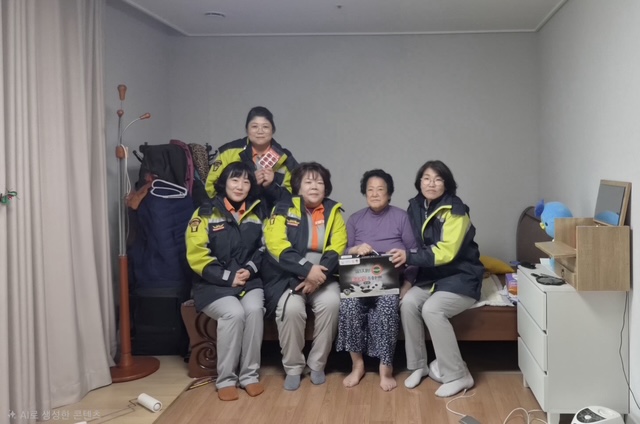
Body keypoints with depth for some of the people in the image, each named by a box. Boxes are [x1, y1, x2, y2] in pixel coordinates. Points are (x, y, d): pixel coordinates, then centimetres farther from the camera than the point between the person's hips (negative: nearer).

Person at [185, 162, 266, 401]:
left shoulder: (255, 215, 10)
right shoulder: (206, 214, -4)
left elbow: (261, 249, 17)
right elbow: (197, 257, -10)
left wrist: (250, 269, -4)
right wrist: (228, 277, -14)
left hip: (248, 280, 3)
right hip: (213, 284, -3)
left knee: (254, 310, -28)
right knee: (234, 313, -31)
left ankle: (249, 374, -13)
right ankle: (226, 379, -14)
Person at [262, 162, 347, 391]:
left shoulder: (333, 211, 8)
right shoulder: (283, 209, 0)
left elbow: (337, 248, -2)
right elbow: (276, 245, -13)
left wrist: (319, 274, -19)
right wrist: (307, 269, -24)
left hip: (322, 276, 2)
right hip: (288, 276, -2)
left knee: (331, 302, -28)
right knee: (291, 308, -30)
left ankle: (317, 364, -6)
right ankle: (293, 367, -7)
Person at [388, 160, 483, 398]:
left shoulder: (454, 211, -17)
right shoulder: (416, 207, 3)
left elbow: (445, 253, -24)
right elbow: (415, 246, 8)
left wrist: (409, 257, -32)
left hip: (461, 278, -6)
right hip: (431, 276, 6)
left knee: (432, 309, -29)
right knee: (408, 302, -21)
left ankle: (458, 376, -16)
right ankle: (418, 365, -3)